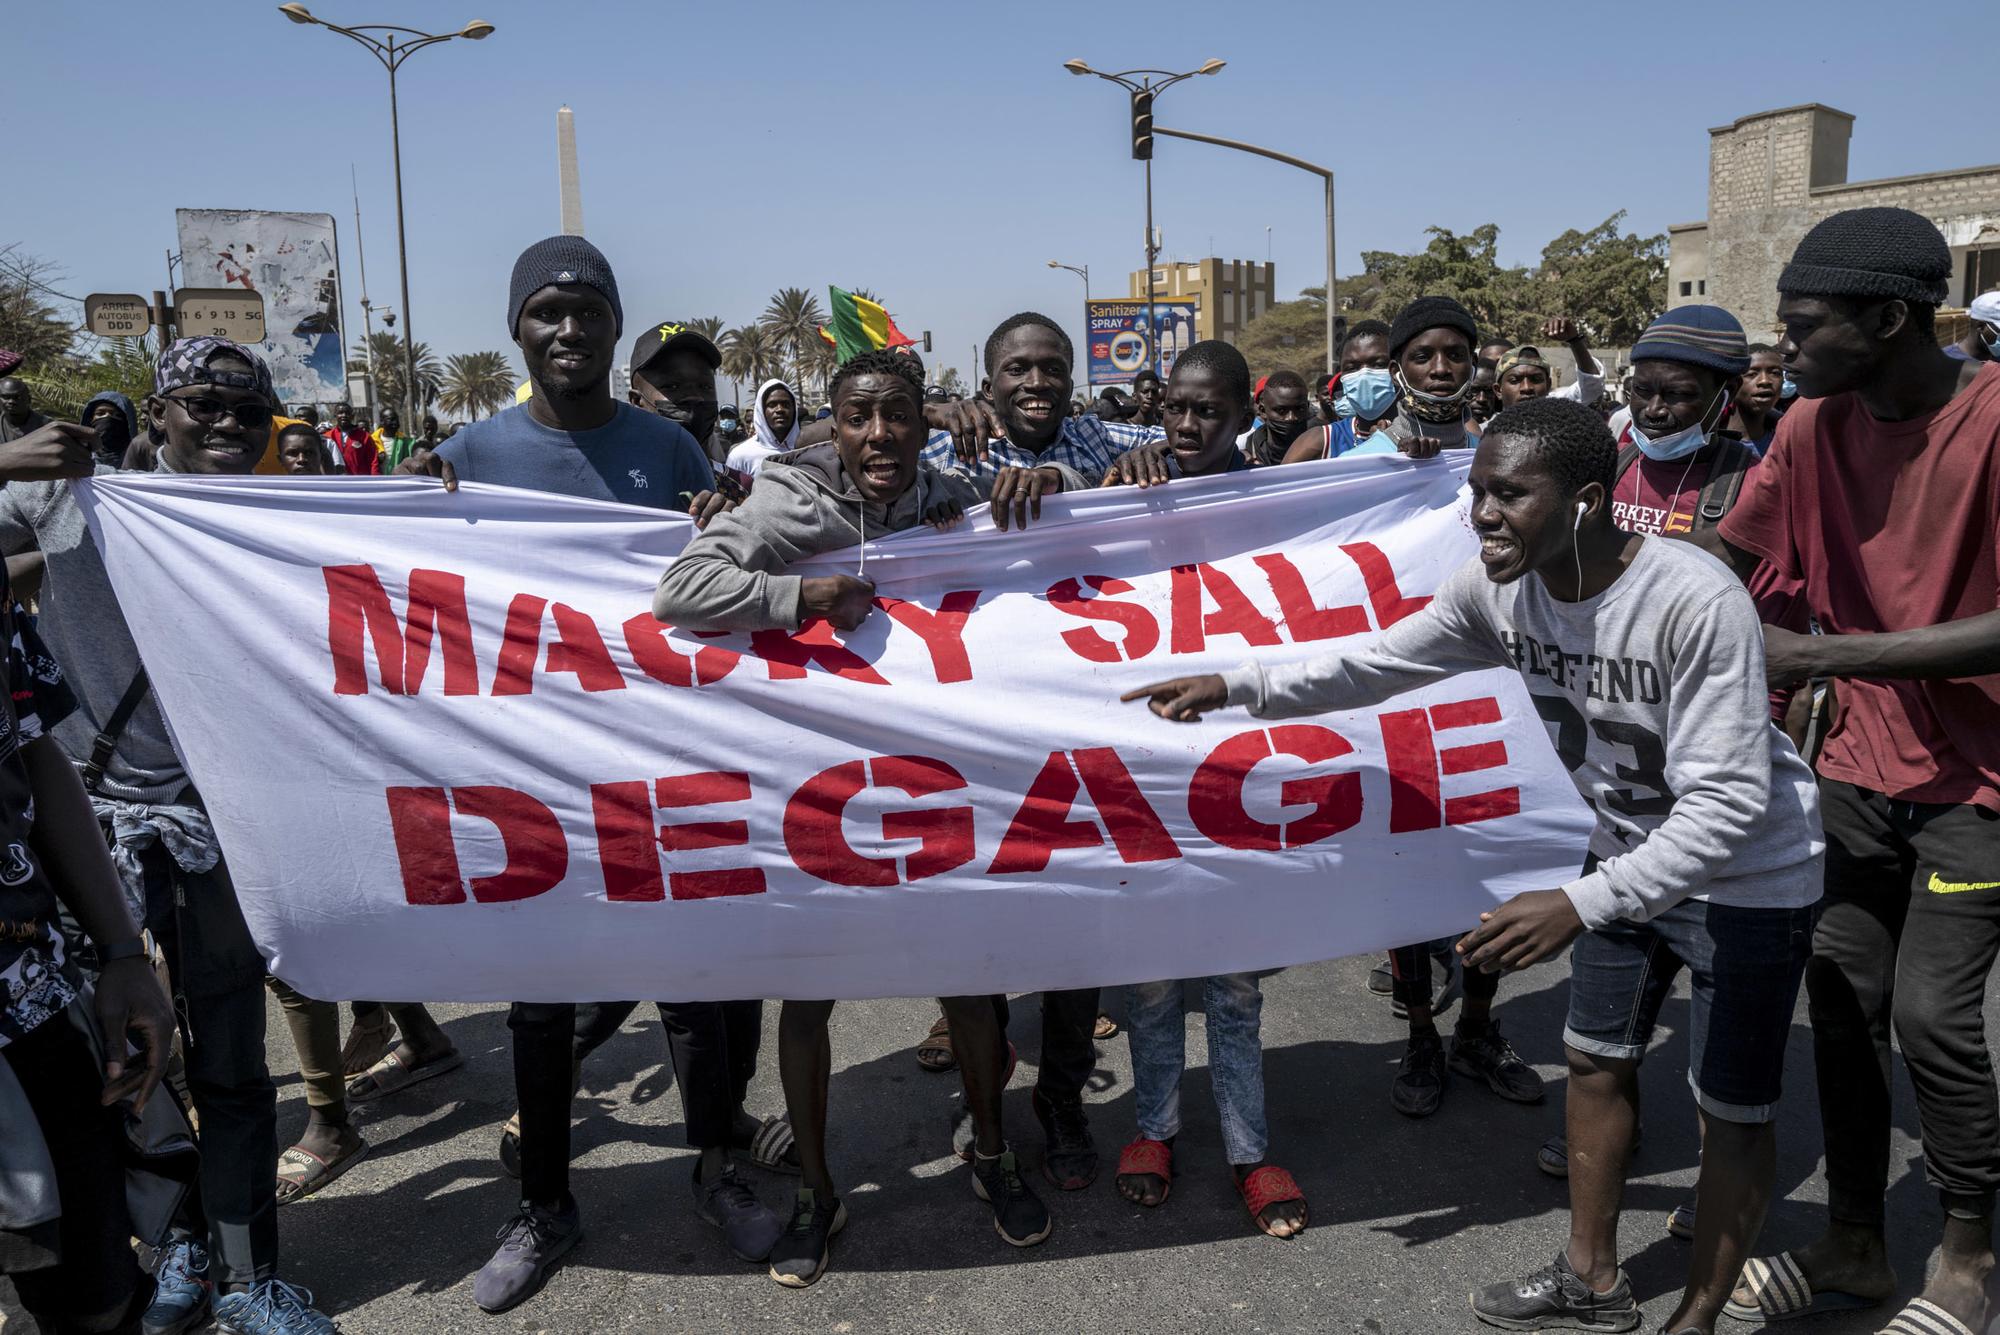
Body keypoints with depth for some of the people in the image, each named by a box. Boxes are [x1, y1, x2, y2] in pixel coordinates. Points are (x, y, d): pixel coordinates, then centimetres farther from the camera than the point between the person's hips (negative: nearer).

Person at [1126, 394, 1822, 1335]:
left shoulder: (1697, 603, -34)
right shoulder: (1498, 588, -14)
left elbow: (1725, 803, -34)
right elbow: (1379, 664, -3)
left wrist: (1579, 905, -43)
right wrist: (1239, 687, -13)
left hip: (1746, 877, -6)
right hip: (1631, 852, 7)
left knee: (1732, 1111, 6)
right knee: (1595, 1063, 17)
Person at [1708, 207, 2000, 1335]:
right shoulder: (1817, 427, -1)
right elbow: (1717, 565, 2)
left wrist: (1821, 656, -28)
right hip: (1864, 762, 6)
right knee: (1841, 998, 9)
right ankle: (1856, 1244, 26)